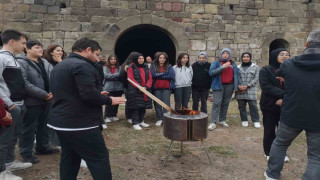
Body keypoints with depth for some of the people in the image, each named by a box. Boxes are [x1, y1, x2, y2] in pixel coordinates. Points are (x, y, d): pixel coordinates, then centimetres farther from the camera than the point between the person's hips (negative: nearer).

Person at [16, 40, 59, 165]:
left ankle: (43, 147, 34)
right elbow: (25, 83, -22)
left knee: (44, 125, 18)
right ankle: (26, 153, 18)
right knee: (29, 128, 3)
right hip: (32, 101, -7)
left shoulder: (45, 63, 13)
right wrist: (43, 94, -22)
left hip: (47, 100, 8)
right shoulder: (21, 63, -11)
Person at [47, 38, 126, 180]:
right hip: (80, 123, -10)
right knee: (99, 158, -2)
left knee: (69, 158, 17)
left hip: (60, 121, 10)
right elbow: (89, 94, -25)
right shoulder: (82, 66, -16)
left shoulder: (59, 66, 17)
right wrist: (109, 100, -10)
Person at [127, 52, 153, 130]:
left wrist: (146, 87, -11)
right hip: (135, 91, -6)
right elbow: (131, 79, -13)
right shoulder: (131, 68, -4)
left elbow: (150, 78, 6)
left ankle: (141, 121, 26)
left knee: (143, 106, 12)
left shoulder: (146, 68, 12)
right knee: (135, 107, -5)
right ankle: (135, 123, 3)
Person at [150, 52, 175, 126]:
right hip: (157, 88, 1)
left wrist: (159, 75, -7)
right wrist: (164, 74, -8)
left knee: (166, 104, -4)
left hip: (166, 88, -1)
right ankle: (159, 119, 16)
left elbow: (171, 76, -8)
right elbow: (152, 75, -9)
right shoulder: (153, 67, 8)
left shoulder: (169, 67, 8)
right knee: (157, 104, 5)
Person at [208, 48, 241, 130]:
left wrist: (238, 85, 10)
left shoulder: (233, 64, 14)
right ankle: (213, 122, -9)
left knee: (225, 104, 9)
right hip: (218, 86, -3)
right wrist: (223, 67, -18)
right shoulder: (216, 63, 3)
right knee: (216, 104, -10)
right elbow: (211, 72, -12)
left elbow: (236, 75, 18)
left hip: (229, 86, 4)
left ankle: (223, 120, 21)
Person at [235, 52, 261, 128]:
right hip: (240, 91, 2)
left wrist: (247, 86, -12)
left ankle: (256, 121, 7)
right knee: (241, 106, 5)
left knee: (253, 106, -3)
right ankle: (244, 120, 17)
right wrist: (238, 86, -11)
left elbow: (256, 78, -2)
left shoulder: (255, 67, 6)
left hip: (251, 90, -2)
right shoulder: (238, 67, 12)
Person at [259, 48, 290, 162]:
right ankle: (268, 153, 26)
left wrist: (285, 98, -21)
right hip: (269, 106, -2)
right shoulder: (265, 71, -4)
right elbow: (266, 87, -17)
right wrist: (284, 94, -24)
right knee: (269, 131, 8)